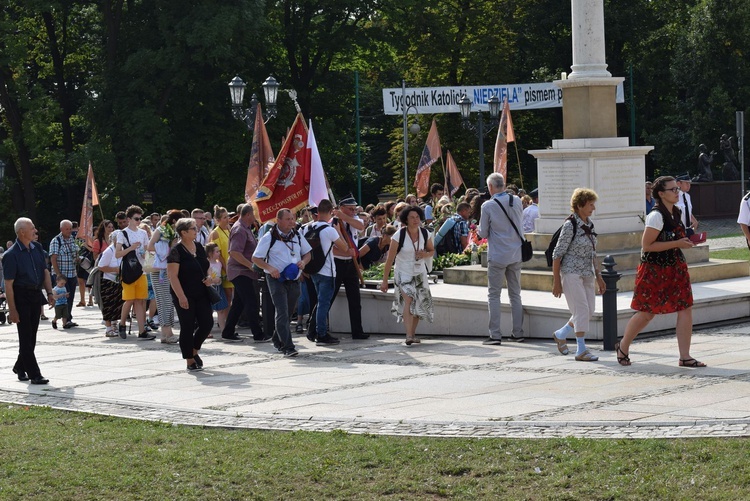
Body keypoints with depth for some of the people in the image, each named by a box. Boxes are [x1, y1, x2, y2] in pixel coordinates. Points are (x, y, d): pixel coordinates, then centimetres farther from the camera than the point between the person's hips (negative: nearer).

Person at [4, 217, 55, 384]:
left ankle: (20, 367, 31)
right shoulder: (11, 255, -15)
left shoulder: (37, 248, 6)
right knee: (26, 337, -2)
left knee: (32, 337, 13)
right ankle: (34, 375, 0)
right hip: (21, 297, -7)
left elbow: (45, 271, 15)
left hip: (35, 295, 7)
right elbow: (8, 284, -16)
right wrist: (12, 310, -18)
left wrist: (49, 293, 3)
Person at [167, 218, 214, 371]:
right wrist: (181, 297, -22)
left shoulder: (199, 247, 10)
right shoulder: (176, 251, -12)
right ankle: (190, 361, 9)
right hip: (185, 296, -7)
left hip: (201, 294, 7)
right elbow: (173, 276, -16)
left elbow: (206, 266, 24)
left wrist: (209, 277, 2)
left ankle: (194, 351, 24)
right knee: (187, 327, -1)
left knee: (207, 323, 1)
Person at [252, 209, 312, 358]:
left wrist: (303, 262, -5)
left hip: (294, 280, 5)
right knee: (282, 313, -14)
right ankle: (287, 346, -18)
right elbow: (255, 258, -6)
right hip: (276, 279, -5)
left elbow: (307, 253, 18)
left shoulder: (297, 236, 8)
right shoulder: (269, 237, -7)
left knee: (288, 312, 14)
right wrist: (270, 268, -21)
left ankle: (278, 340, 33)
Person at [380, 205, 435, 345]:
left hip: (420, 272, 5)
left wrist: (425, 254, -12)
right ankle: (409, 336, -31)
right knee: (409, 299, -23)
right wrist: (385, 280, -11)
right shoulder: (399, 235, -15)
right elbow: (390, 259, -12)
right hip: (403, 273, -5)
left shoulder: (425, 234, -4)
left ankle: (413, 334, 25)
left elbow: (432, 250, 14)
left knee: (419, 304, 6)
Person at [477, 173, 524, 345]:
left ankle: (495, 335, -2)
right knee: (515, 294, 13)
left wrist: (479, 230, 16)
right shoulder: (516, 201, -1)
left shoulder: (488, 206, -13)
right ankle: (518, 332, 15)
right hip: (516, 254, 4)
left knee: (494, 295, 2)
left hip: (497, 256, -4)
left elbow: (483, 233, -5)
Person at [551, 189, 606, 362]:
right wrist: (557, 282, -12)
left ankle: (561, 334, 28)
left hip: (587, 275, 8)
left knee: (589, 312, 8)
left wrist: (598, 276, 16)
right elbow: (557, 255, -11)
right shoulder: (570, 226, -12)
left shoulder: (590, 225, 11)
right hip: (571, 274, -8)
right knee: (582, 310, -9)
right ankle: (581, 350, -1)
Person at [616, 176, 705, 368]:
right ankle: (623, 347, 24)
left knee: (685, 309, -3)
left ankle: (685, 357, 0)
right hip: (654, 270, -8)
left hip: (675, 268, 8)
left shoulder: (676, 213, 10)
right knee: (646, 313, 3)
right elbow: (646, 245, -21)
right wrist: (677, 244, -22)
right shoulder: (656, 216, -17)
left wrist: (686, 241, 6)